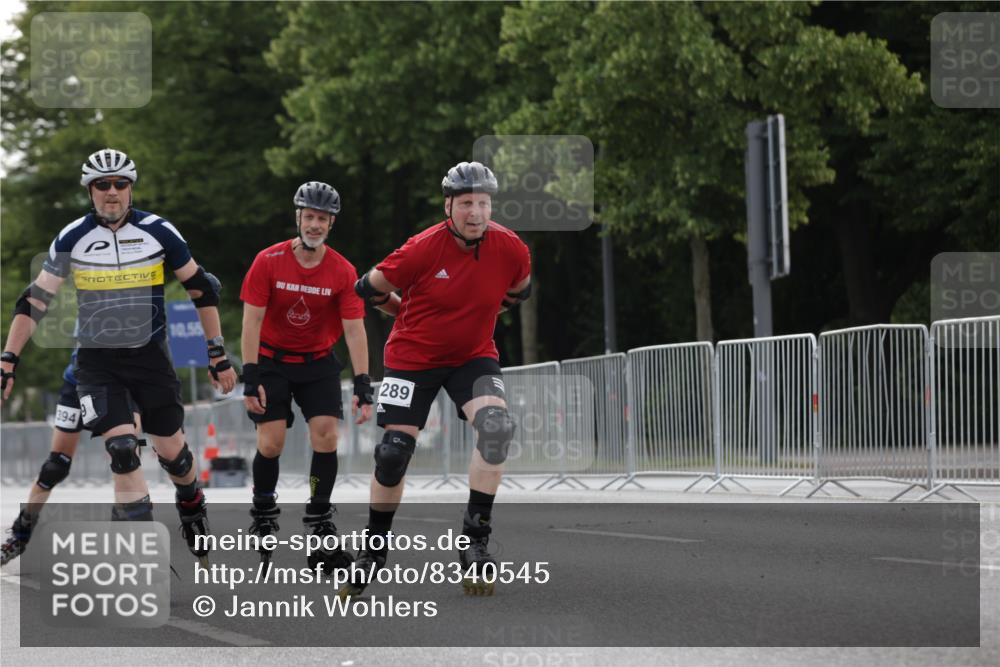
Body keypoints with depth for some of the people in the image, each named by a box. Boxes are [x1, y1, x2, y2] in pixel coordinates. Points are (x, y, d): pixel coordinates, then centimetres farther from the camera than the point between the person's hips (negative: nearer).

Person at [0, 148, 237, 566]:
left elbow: (201, 289, 3)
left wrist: (218, 355, 2)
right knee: (122, 449, -17)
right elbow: (35, 300, -1)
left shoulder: (159, 232, -6)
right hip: (97, 362, -1)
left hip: (150, 356, 1)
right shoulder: (73, 238, -5)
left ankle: (192, 509, 39)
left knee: (171, 450, 6)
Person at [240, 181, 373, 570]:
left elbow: (355, 330, -11)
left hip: (318, 362, 1)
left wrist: (363, 385, -18)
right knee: (271, 443, -9)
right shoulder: (268, 261, -14)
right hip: (272, 359, -1)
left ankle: (320, 527, -1)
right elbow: (252, 321, -12)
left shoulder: (343, 272, -11)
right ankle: (263, 517, 15)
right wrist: (251, 379, -17)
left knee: (326, 436, -12)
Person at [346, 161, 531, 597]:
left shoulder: (511, 250, -13)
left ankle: (475, 540, -18)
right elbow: (369, 288, -7)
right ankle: (374, 548, 20)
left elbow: (518, 291, 12)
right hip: (414, 357, -2)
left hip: (473, 356, 2)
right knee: (393, 453, -3)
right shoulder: (424, 249, -22)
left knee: (496, 426, -25)